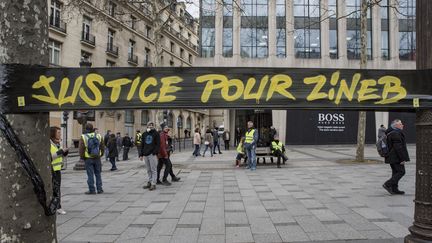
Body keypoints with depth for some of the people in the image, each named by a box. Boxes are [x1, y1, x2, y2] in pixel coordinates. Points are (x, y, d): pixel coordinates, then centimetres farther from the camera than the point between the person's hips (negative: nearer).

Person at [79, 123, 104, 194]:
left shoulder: (83, 137, -8)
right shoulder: (98, 136, 1)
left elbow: (81, 149, -10)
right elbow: (102, 147, 5)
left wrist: (82, 157, 4)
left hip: (88, 159, -3)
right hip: (97, 158, 3)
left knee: (90, 175, 2)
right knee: (98, 174, 11)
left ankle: (92, 190, 5)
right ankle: (99, 189, 13)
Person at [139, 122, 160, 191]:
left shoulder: (156, 133, 2)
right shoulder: (144, 134, 16)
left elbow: (158, 144, -4)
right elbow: (142, 145, 18)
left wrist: (155, 153, -15)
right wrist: (141, 154, 10)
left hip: (152, 154, -5)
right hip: (146, 154, 5)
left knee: (153, 170, -4)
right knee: (148, 170, 11)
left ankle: (153, 184, -2)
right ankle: (149, 182, 17)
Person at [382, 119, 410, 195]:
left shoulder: (391, 133, 16)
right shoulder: (396, 134, -18)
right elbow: (398, 147, -22)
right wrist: (402, 159, -20)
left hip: (392, 157, 10)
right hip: (396, 157, -10)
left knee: (396, 172, 12)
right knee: (401, 172, -6)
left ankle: (394, 189, 15)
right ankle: (387, 184, -8)